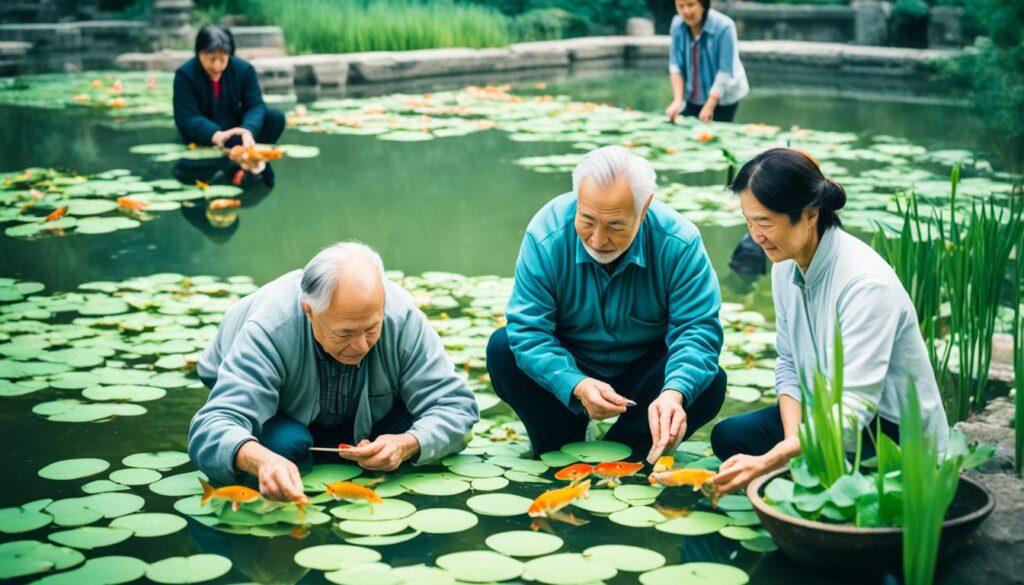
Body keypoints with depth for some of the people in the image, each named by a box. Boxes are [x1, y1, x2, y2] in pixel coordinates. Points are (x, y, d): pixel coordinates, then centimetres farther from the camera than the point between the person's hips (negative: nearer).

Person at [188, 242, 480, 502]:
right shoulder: (270, 330, -40)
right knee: (285, 443, -35)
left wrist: (407, 445, -50)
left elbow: (455, 406, -28)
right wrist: (261, 459, -71)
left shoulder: (404, 318, -33)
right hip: (282, 420, -3)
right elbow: (214, 427, -48)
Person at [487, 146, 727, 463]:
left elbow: (698, 330, -25)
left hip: (642, 371, 0)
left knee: (710, 385, -27)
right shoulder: (546, 235, -24)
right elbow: (528, 331, -26)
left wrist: (674, 393, -47)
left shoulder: (679, 243, -23)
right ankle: (562, 450, -5)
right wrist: (576, 386, -44)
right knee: (502, 349, -26)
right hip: (569, 369, 0)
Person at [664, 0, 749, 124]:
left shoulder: (724, 27, -23)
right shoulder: (677, 25, -10)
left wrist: (709, 106, -26)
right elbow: (675, 64, -9)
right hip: (692, 98, 4)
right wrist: (677, 100, -20)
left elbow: (726, 71, -23)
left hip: (723, 99, -4)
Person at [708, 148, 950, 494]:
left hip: (900, 439, -8)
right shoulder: (786, 265, -4)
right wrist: (794, 443, -12)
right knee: (729, 436, -6)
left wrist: (768, 462, -42)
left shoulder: (866, 283, -28)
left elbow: (853, 412, -33)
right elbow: (790, 365, 5)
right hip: (830, 414, 8)